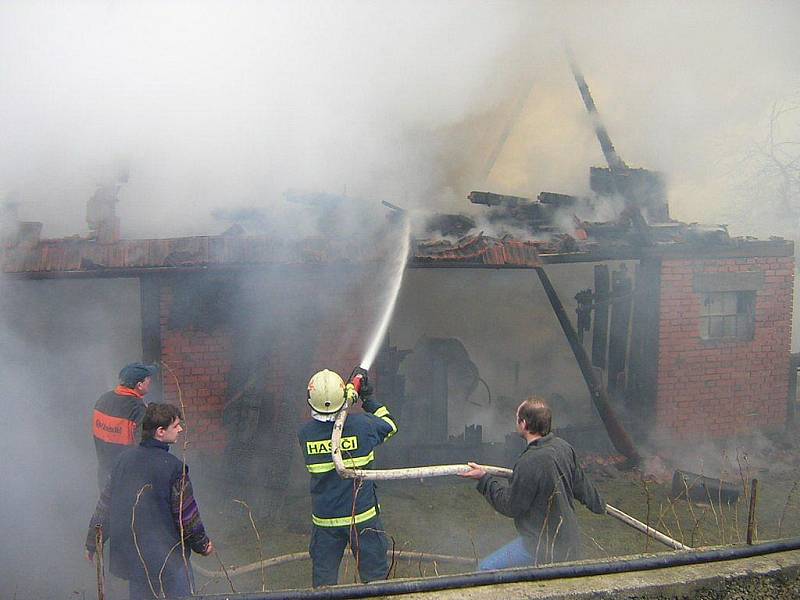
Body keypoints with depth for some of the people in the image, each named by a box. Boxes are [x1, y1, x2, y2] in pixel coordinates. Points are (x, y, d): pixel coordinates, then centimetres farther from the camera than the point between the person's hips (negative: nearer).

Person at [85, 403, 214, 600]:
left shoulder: (126, 458, -1)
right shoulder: (174, 467, -18)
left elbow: (105, 503, 6)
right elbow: (186, 514, -11)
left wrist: (92, 544, 16)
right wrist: (202, 544, 5)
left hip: (128, 552, 6)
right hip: (167, 556, -6)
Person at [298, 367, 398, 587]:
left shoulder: (304, 433, -10)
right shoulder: (362, 424, -17)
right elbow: (390, 425, 4)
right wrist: (368, 398, 12)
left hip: (324, 519, 2)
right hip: (363, 516, -2)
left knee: (323, 580, 16)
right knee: (375, 576, 14)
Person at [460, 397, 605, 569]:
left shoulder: (529, 463, -28)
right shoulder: (563, 447, -2)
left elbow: (510, 506, -16)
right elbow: (581, 484, 15)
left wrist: (484, 479, -6)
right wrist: (599, 505, 34)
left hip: (544, 547, -9)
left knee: (487, 568, -3)